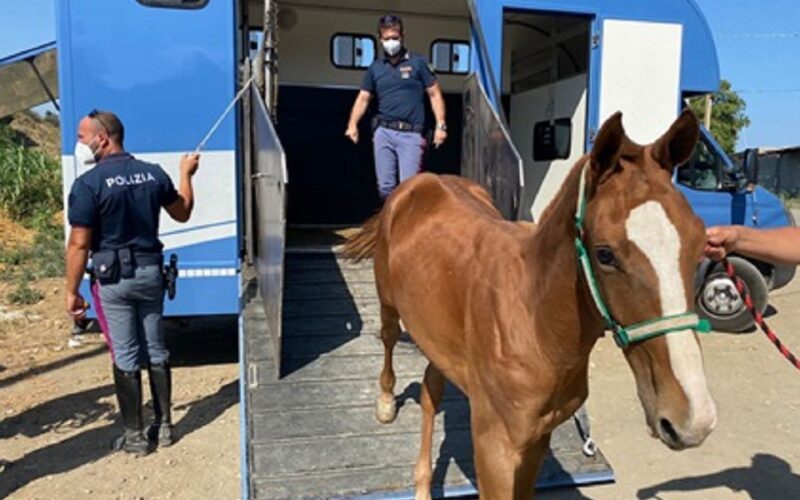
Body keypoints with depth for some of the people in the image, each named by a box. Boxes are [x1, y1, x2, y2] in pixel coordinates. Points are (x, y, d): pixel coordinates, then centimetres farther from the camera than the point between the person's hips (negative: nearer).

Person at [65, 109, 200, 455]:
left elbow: (79, 244, -13)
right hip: (150, 271, 5)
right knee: (156, 350, 13)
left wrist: (72, 291, -4)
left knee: (125, 357, 5)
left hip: (114, 278, -4)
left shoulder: (89, 184, -14)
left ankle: (135, 436, 16)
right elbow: (182, 214, 14)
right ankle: (163, 426, 24)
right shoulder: (154, 174, 1)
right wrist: (186, 174, 27)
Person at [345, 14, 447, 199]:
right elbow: (363, 98, 13)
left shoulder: (418, 63, 4)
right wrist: (353, 124, -3)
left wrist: (440, 125, -8)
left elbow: (435, 95, 3)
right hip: (384, 132, 3)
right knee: (385, 186, 3)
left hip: (411, 133, -3)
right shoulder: (375, 67, 13)